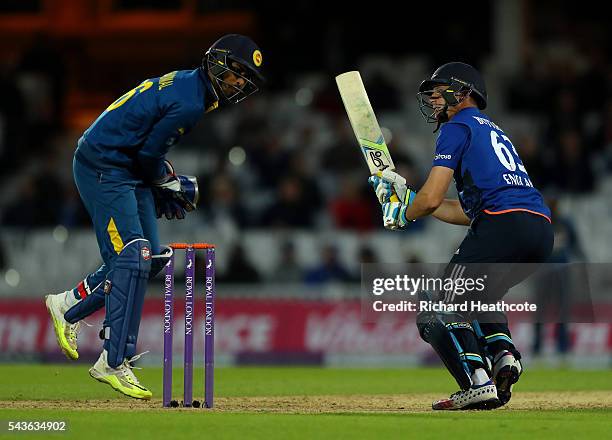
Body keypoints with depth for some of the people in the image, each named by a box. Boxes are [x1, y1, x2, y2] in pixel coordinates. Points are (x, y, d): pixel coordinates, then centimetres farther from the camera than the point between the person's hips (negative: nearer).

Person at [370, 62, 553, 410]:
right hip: (542, 232, 9)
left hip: (503, 225, -9)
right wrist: (407, 195, 34)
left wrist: (403, 214, 18)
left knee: (440, 307, 2)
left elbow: (431, 200, -3)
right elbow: (466, 212, 31)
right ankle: (503, 353, 6)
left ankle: (478, 384, -15)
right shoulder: (494, 132, 32)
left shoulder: (458, 127, 6)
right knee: (477, 298, 31)